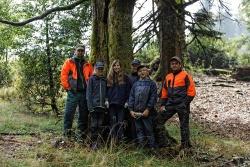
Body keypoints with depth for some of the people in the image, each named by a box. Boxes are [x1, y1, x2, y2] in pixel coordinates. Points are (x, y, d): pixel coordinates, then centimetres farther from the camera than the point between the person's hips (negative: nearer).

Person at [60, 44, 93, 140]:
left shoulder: (87, 65, 15)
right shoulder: (69, 62, 4)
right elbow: (63, 75, -3)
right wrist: (67, 87, -7)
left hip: (84, 92, 4)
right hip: (73, 92, -4)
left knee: (84, 114, 8)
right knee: (69, 113, -7)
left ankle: (81, 134, 17)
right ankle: (67, 132, 0)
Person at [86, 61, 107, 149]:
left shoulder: (104, 80, 13)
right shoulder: (92, 79, 1)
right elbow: (88, 93, -3)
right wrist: (90, 106, -11)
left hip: (102, 106, 4)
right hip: (94, 106, -4)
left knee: (100, 125, 7)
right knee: (94, 125, -2)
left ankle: (99, 142, 15)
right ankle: (93, 143, 5)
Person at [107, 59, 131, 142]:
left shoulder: (125, 78, 6)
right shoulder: (109, 78, 11)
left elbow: (128, 90, 5)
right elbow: (106, 90, 12)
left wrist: (127, 101, -3)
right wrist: (106, 100, 1)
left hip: (121, 103, -2)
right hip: (111, 103, 2)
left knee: (120, 122, -3)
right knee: (113, 122, 2)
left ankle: (121, 139, 1)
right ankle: (113, 140, 6)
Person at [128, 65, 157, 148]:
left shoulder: (152, 83, 2)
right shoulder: (135, 84, 14)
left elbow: (153, 97, -5)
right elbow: (131, 97, 12)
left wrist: (148, 109, -13)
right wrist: (131, 109, 2)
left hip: (146, 112, -4)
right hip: (136, 113, 4)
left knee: (149, 130, -2)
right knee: (139, 130, 9)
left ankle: (152, 147, 4)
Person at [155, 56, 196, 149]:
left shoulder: (185, 76, -4)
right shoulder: (168, 77, 14)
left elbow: (191, 91, -8)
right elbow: (164, 92, 18)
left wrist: (185, 104, -12)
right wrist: (163, 105, 9)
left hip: (182, 105, -6)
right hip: (170, 104, 6)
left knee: (184, 125, 3)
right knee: (159, 119, 1)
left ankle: (185, 145, 15)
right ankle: (162, 141, 11)